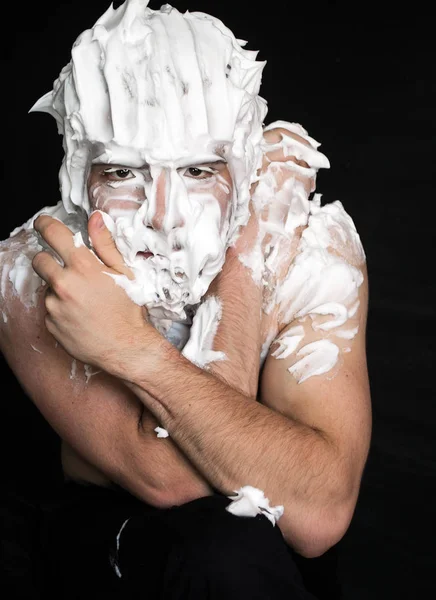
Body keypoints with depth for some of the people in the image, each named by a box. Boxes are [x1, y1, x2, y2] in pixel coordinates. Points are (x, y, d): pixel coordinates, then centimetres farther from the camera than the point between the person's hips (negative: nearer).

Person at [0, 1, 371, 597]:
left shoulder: (313, 246, -23)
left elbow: (320, 515, -33)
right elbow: (171, 478, -31)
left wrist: (134, 349, -39)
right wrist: (243, 265, -33)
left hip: (254, 531, 2)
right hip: (102, 525, -1)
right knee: (228, 552, -33)